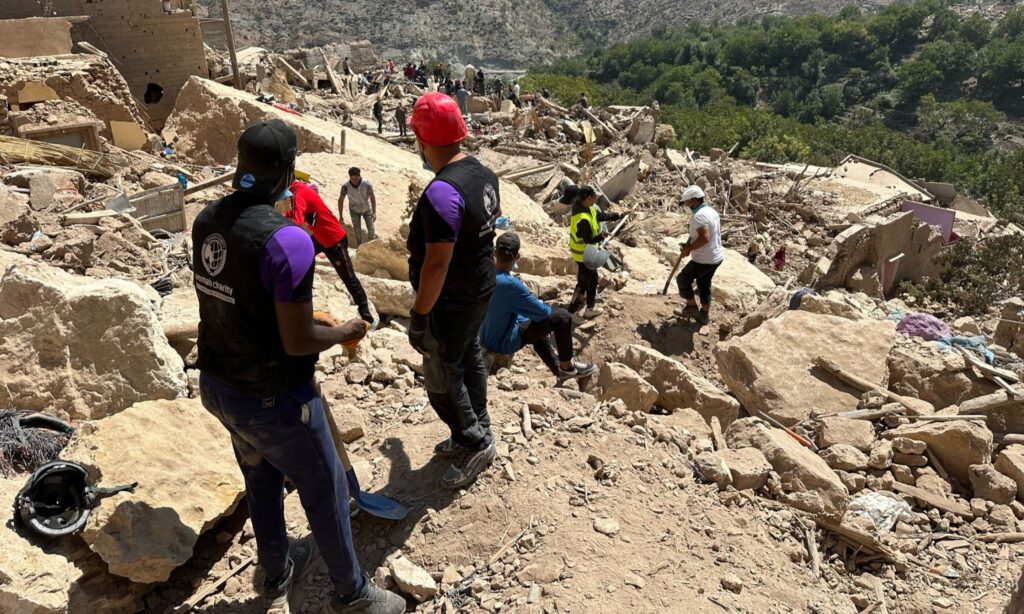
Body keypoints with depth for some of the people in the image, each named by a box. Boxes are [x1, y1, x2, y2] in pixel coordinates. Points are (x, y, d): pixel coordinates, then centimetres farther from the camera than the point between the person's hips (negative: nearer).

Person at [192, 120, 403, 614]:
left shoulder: (206, 221, -3)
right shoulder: (286, 240, -27)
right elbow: (297, 342, -24)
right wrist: (346, 331, -6)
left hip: (217, 385, 8)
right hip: (272, 400, -7)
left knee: (261, 484, 27)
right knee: (326, 495, 14)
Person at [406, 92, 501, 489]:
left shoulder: (442, 191, -29)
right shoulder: (483, 173, 0)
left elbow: (437, 263, -30)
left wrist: (419, 316, -22)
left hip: (453, 302, -9)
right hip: (481, 289, 9)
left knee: (442, 378, 7)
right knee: (469, 361, 22)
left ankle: (475, 444, 21)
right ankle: (476, 433, 38)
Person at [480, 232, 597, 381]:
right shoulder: (510, 284, -31)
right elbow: (543, 311, -18)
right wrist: (550, 308, 2)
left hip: (487, 337, 8)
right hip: (503, 342, -8)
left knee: (537, 325, 33)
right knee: (563, 317, -6)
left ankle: (557, 369, 43)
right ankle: (566, 366, 15)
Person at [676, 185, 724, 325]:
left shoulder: (699, 216, -23)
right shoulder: (711, 211, 8)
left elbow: (704, 238, -33)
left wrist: (688, 249, -20)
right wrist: (691, 244, 13)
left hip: (704, 260, -9)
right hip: (716, 256, 9)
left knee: (683, 279, 10)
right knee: (704, 284, 21)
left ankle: (692, 307, 20)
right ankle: (704, 315, 31)